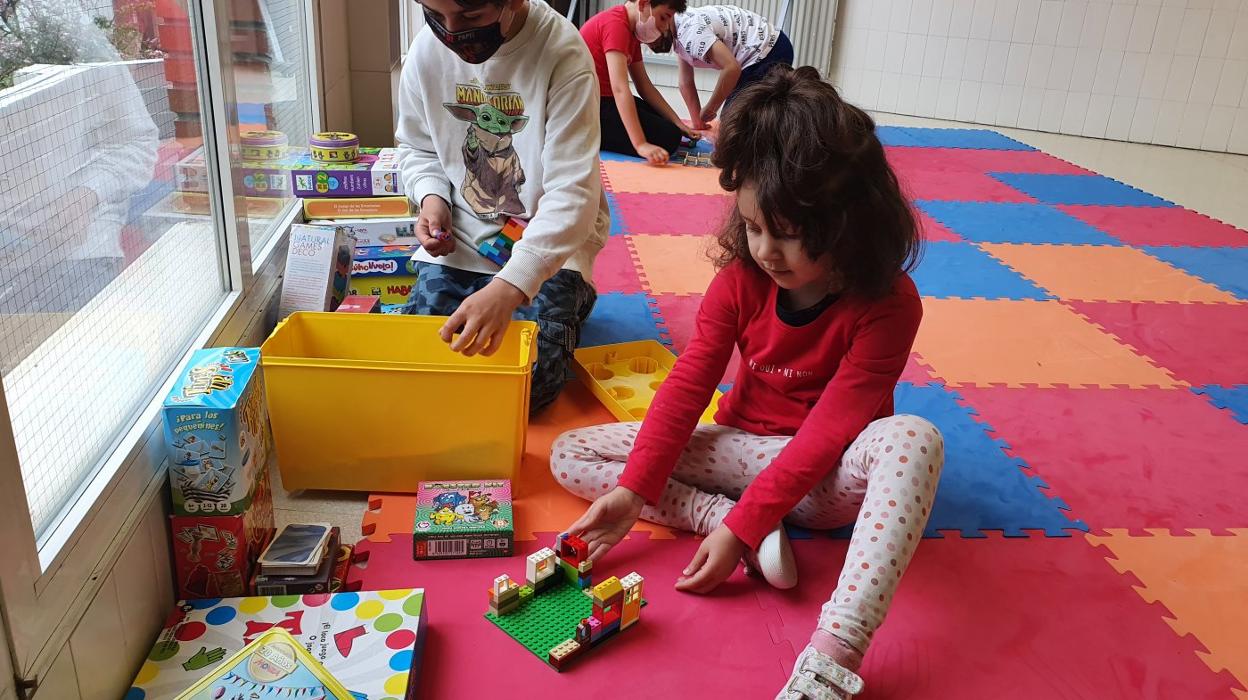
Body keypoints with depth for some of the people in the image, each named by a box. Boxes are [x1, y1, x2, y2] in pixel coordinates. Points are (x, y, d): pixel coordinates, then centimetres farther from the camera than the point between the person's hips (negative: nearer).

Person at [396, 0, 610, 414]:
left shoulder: (563, 55, -21)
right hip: (458, 240, 5)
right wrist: (432, 198, -9)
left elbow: (572, 193, -27)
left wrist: (509, 287, -38)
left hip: (548, 243, -4)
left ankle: (574, 300, 15)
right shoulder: (428, 49, -5)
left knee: (528, 385, -17)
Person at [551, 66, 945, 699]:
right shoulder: (741, 280, -8)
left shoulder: (887, 304, -20)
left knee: (913, 439, -40)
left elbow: (827, 433, -24)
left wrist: (743, 524, -31)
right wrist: (632, 490, -23)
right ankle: (719, 513, -24)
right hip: (744, 450, 4)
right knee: (570, 456, -9)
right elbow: (686, 386, -12)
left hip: (829, 476, -3)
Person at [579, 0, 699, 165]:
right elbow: (620, 88, -28)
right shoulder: (616, 23, -17)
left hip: (606, 101, 10)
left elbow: (645, 86, 14)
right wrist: (640, 144, -36)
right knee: (669, 137, -16)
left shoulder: (632, 29, 15)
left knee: (669, 126, 13)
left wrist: (679, 124, 5)